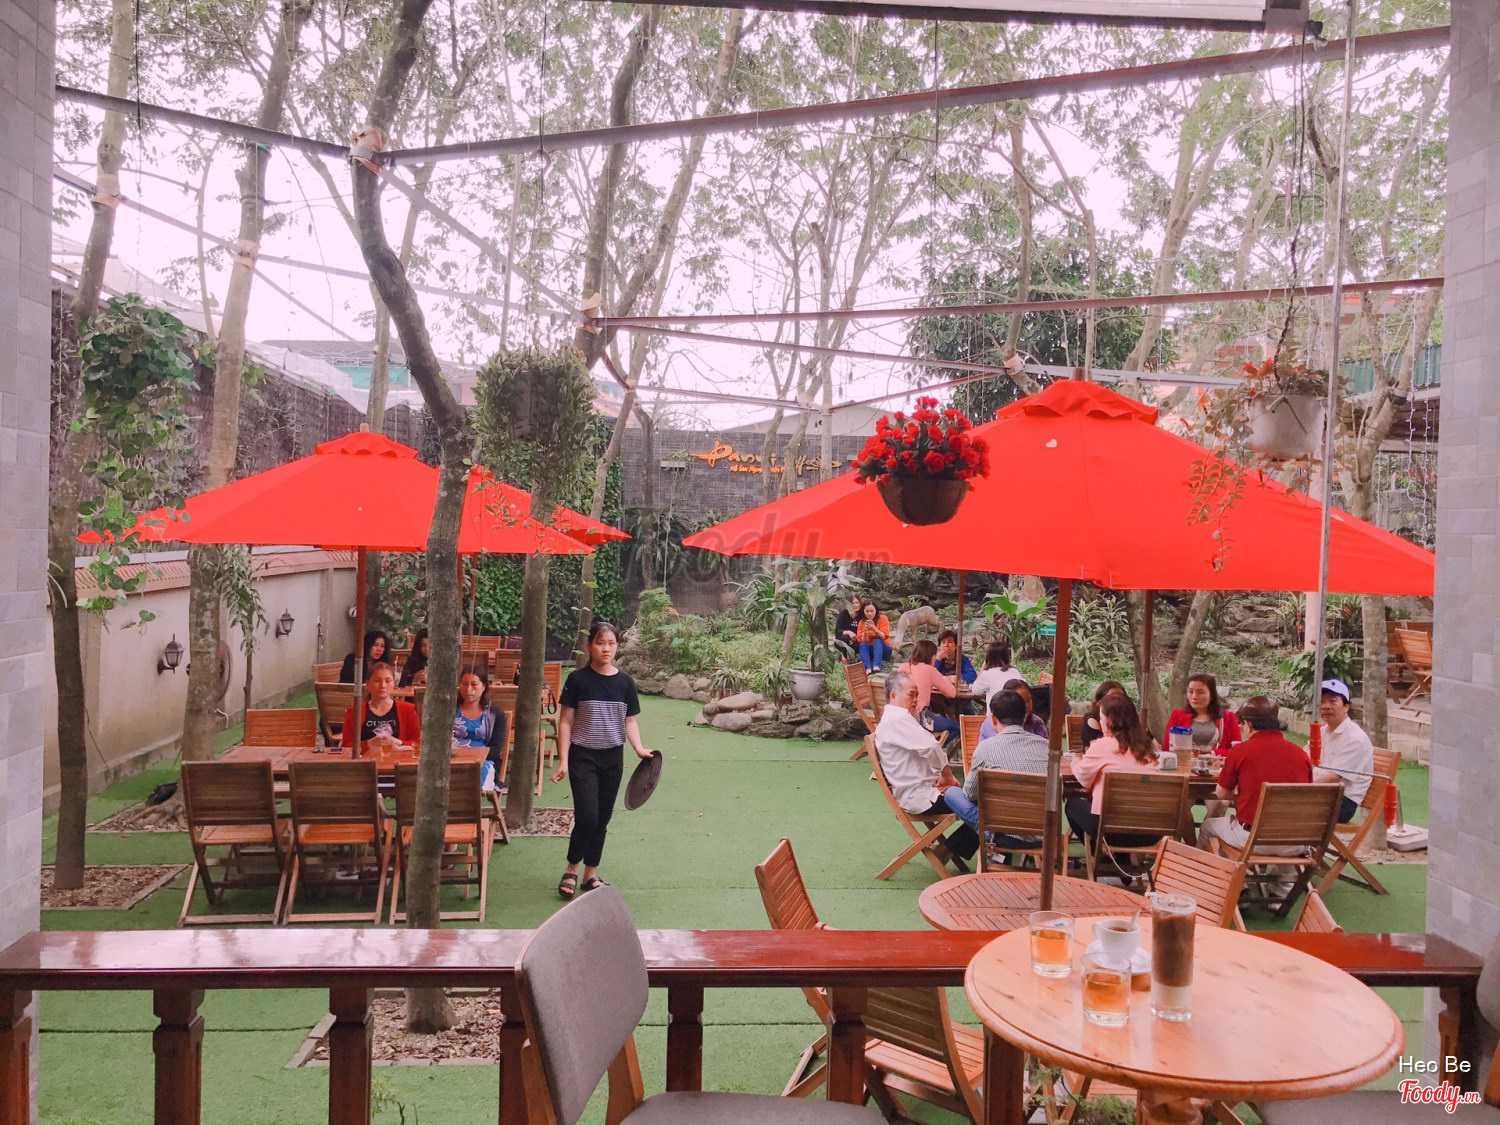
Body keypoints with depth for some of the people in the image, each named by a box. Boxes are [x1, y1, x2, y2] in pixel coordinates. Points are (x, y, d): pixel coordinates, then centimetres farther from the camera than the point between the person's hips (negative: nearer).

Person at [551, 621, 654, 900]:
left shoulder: (624, 682, 3)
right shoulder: (578, 679, -7)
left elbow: (630, 720, 7)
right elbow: (565, 721, -5)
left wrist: (639, 748, -10)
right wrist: (563, 760, -10)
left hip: (612, 758, 4)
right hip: (583, 757, -4)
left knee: (602, 819, 10)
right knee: (587, 817, -11)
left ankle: (591, 874, 24)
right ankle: (571, 871, 11)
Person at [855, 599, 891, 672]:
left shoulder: (883, 618, -7)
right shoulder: (862, 622, -1)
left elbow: (883, 637, -16)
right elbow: (862, 641, -9)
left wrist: (874, 629, -32)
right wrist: (865, 631, -28)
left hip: (883, 649, -2)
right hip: (870, 651, 2)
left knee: (877, 641, -31)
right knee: (862, 645, -28)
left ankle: (876, 666, -50)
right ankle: (868, 668, -48)